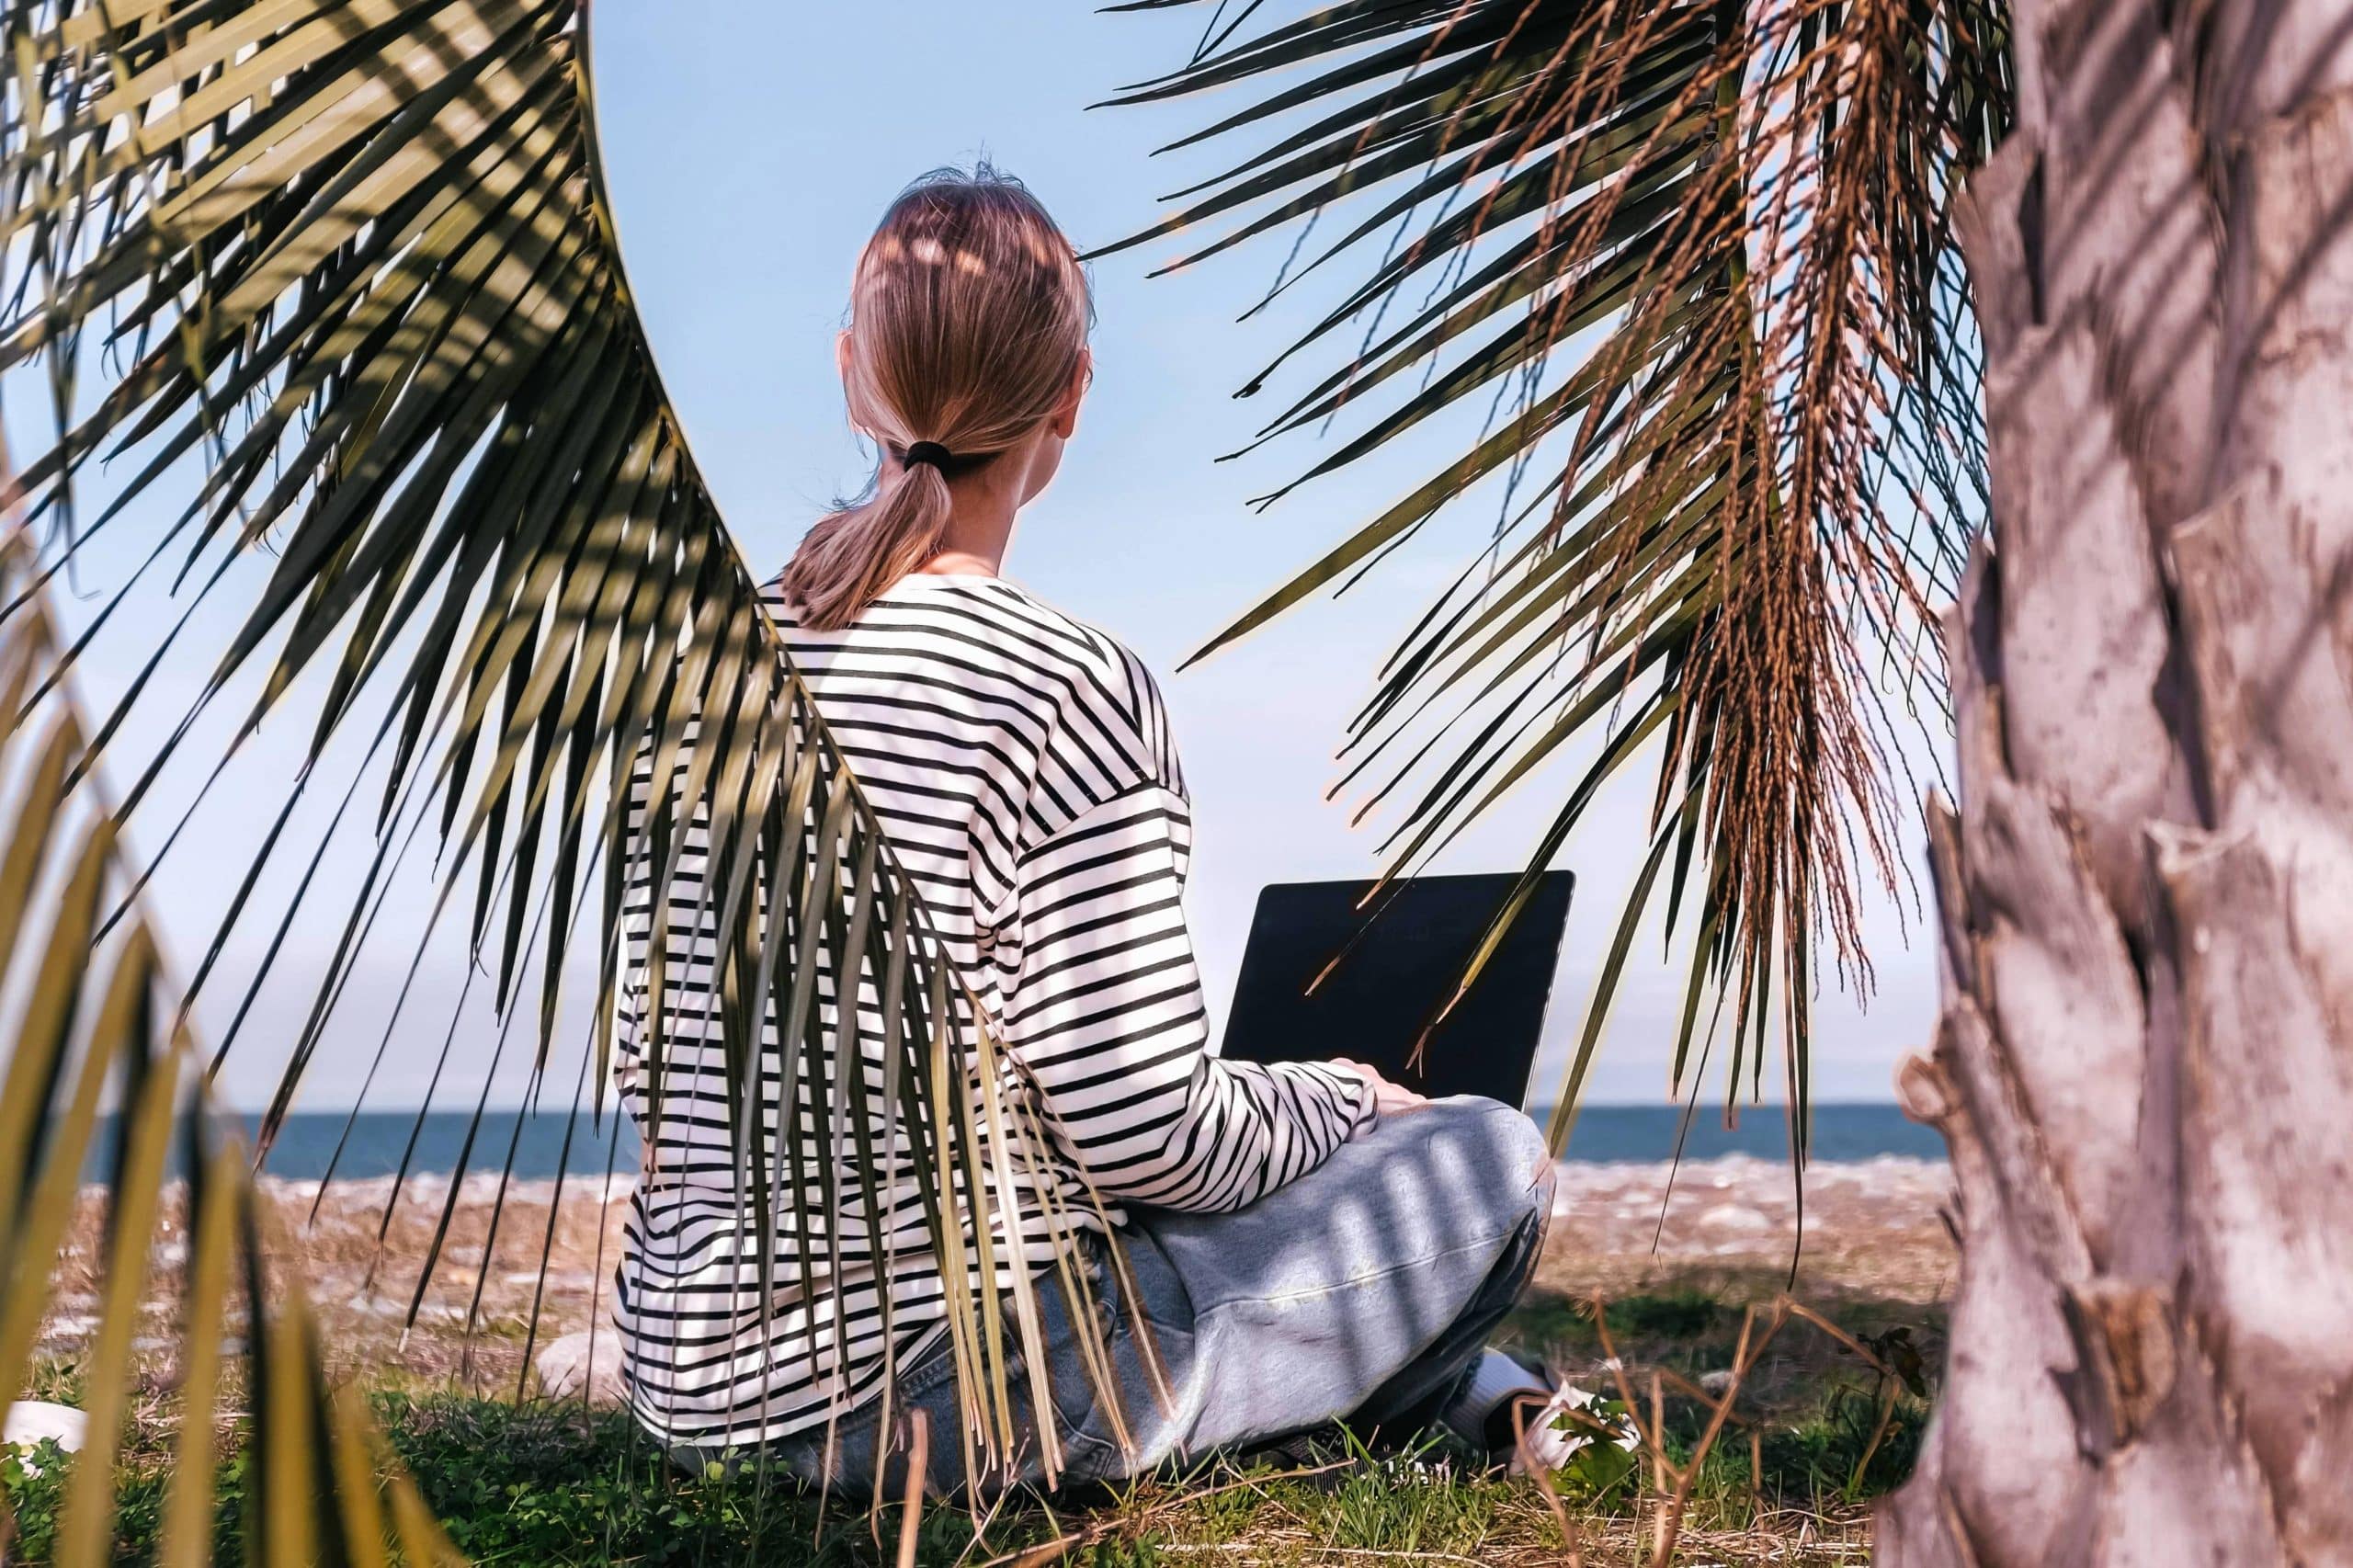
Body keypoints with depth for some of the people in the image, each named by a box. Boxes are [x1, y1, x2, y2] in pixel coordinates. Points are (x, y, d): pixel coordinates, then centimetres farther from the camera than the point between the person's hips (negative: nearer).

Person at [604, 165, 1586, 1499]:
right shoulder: (1069, 690, -17)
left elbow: (647, 1062, 8)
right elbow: (1149, 1135, -18)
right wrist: (1340, 1099, 3)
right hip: (954, 1391, -8)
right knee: (1496, 1160, 4)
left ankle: (1481, 1398, 39)